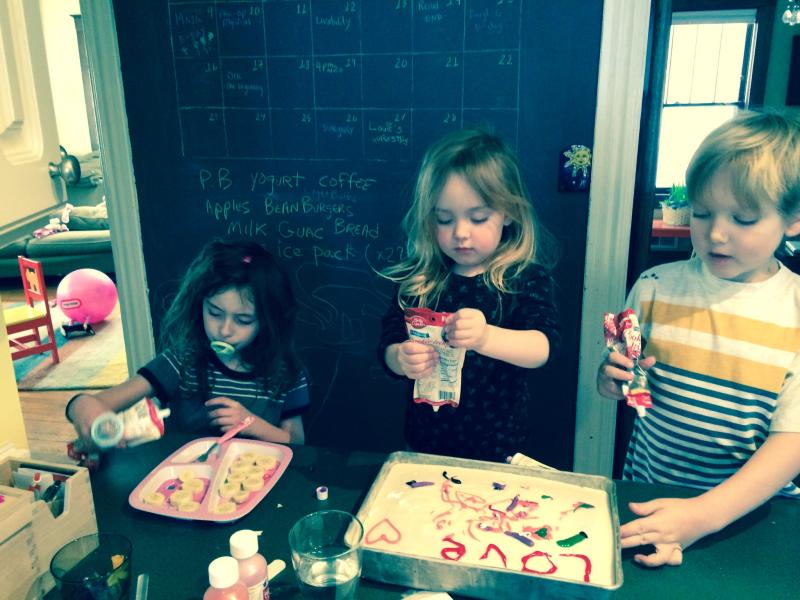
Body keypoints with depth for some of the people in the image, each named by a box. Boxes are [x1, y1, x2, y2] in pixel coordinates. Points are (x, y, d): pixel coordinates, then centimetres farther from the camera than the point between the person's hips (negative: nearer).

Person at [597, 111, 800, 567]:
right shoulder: (656, 287, -1)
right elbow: (617, 385, 9)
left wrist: (705, 514, -23)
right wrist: (613, 380, -14)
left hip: (753, 515, -1)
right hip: (649, 502, 2)